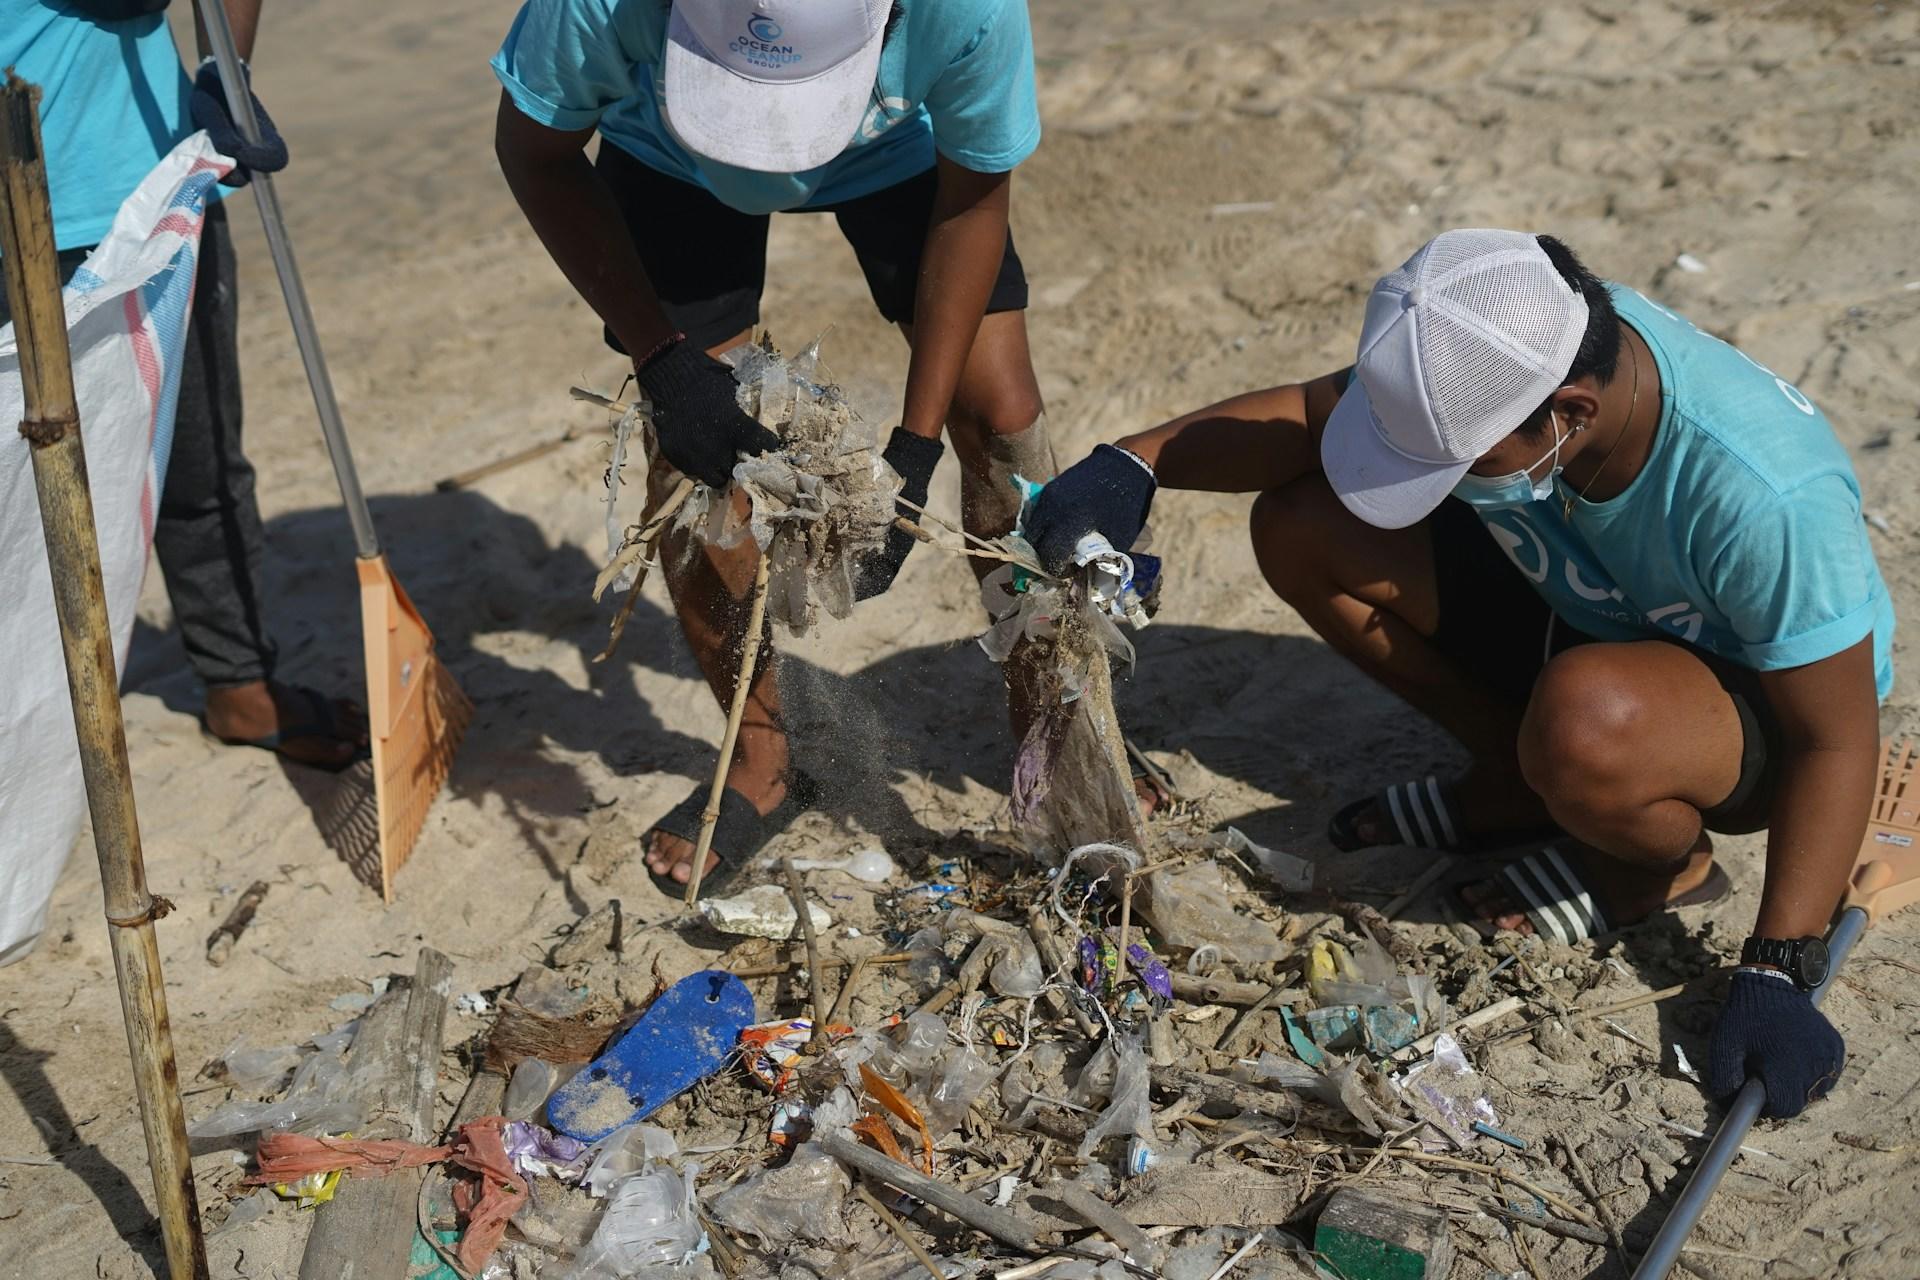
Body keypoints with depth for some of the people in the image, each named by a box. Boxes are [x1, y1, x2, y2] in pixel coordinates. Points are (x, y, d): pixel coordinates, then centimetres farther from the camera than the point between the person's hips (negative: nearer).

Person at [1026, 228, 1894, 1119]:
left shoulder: (1766, 495, -38)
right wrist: (1133, 464, -27)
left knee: (1582, 721, -43)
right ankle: (1517, 786, 5)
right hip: (1578, 615, 6)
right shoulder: (1503, 354, -23)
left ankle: (1667, 862, -4)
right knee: (1300, 524, -12)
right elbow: (1308, 413, -11)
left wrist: (1775, 973, -31)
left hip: (1759, 698, -6)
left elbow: (1836, 741, -27)